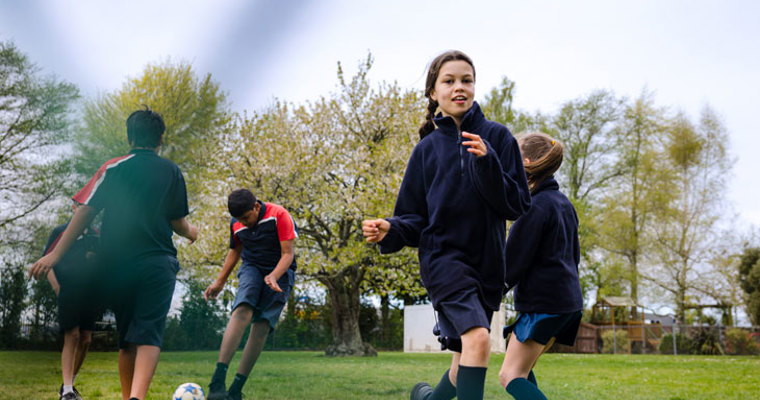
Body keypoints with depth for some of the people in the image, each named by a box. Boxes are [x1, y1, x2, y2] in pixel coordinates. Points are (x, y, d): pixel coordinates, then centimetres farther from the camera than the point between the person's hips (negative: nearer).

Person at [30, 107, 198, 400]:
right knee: (149, 335, -11)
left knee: (126, 338, 16)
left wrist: (55, 254, -3)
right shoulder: (171, 172, 5)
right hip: (157, 263, -2)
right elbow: (178, 222, 8)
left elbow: (85, 212, -3)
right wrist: (191, 232, 31)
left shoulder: (113, 168, 5)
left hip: (116, 264, 2)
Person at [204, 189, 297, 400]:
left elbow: (288, 254, -14)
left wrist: (273, 277, -30)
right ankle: (217, 380, -34)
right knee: (243, 311, -25)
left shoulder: (279, 215, -15)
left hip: (279, 272, -2)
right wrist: (219, 282, 18)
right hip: (252, 268, 2)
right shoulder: (236, 224, 0)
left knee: (262, 326, -12)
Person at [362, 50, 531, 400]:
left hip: (486, 262, 2)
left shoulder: (497, 137, 0)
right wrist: (389, 230, -17)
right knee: (478, 337, -26)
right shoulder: (428, 148, 2)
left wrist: (486, 162, -20)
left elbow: (517, 205, -6)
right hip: (442, 255, -2)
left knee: (466, 364, 13)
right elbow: (415, 217, 5)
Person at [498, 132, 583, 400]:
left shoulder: (535, 206, -15)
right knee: (521, 368, 17)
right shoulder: (564, 203, 14)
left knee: (510, 376, -8)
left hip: (544, 302, -10)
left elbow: (514, 260, -15)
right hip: (568, 300, 10)